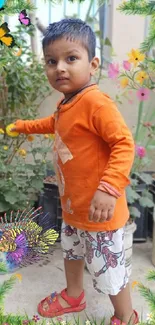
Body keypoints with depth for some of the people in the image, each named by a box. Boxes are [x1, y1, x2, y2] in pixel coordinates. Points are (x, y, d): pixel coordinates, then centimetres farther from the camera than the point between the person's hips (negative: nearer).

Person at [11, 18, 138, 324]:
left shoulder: (96, 102, -26)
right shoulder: (66, 103, 3)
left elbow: (124, 143, -30)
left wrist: (109, 188, -39)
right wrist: (24, 126, 31)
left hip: (98, 210, -9)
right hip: (73, 205, 10)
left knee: (105, 268, 8)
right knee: (71, 250, 30)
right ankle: (73, 296, 58)